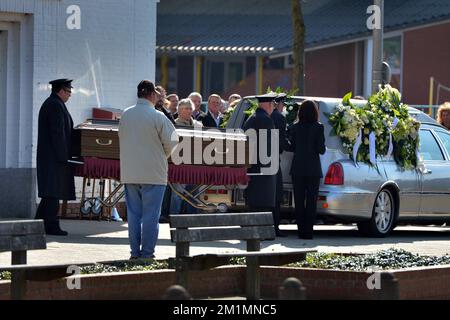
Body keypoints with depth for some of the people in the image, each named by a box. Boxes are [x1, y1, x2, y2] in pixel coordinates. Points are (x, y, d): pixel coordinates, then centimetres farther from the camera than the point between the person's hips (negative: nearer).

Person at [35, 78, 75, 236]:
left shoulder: (48, 104, 18)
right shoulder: (56, 106, -14)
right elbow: (57, 133, -20)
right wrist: (63, 156, -20)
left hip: (47, 156, 10)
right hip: (55, 157, -10)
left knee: (50, 193, 13)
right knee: (53, 193, -8)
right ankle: (51, 226, -8)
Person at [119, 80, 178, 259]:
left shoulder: (125, 115, 3)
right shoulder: (157, 117, -12)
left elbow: (122, 140, 12)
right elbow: (171, 142, -7)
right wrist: (162, 156, 12)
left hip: (129, 173, 5)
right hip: (153, 173, -5)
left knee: (133, 213, 11)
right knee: (151, 215, 0)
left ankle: (135, 252, 12)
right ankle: (147, 253, 0)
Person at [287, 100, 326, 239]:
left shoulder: (295, 127, -1)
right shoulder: (318, 127, -8)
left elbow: (291, 147, 1)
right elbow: (321, 149, -10)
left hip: (298, 169, 2)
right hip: (313, 168, -2)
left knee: (299, 201, 8)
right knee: (311, 201, 2)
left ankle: (301, 230, 6)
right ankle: (308, 231, -2)